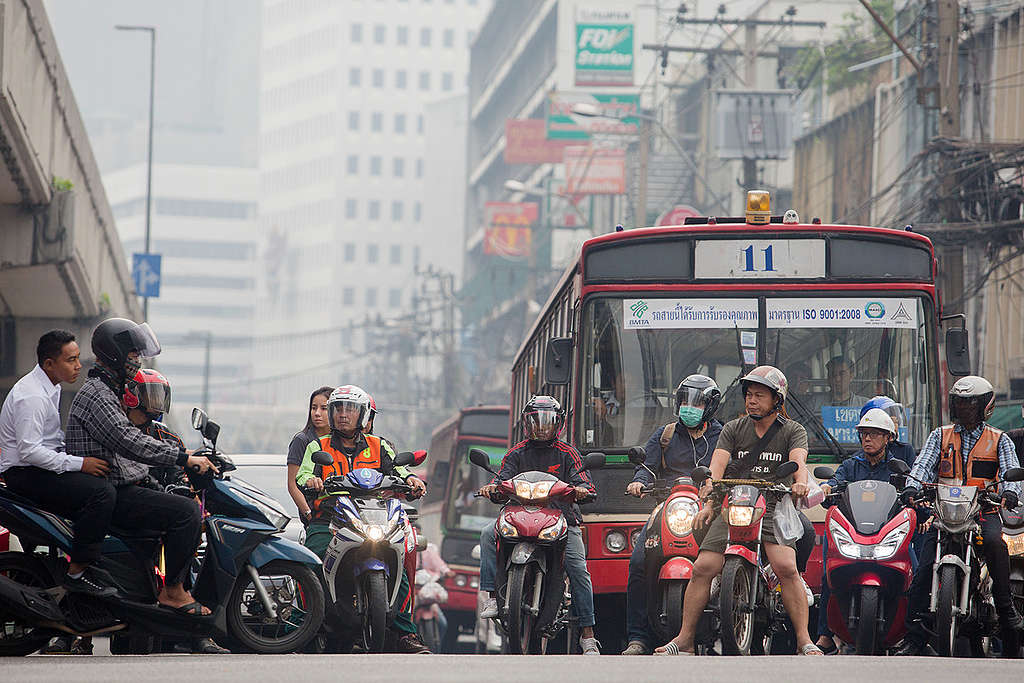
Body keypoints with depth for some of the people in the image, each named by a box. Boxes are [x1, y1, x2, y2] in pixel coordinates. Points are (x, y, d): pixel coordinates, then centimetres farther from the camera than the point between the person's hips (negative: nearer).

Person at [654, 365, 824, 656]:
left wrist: (800, 483, -37)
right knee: (703, 567, -12)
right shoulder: (733, 429, 12)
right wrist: (708, 503, -20)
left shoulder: (793, 431, 7)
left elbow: (798, 461, -13)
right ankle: (684, 639, -2)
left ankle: (804, 640, -20)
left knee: (787, 567, -24)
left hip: (774, 509, -2)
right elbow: (717, 466, -2)